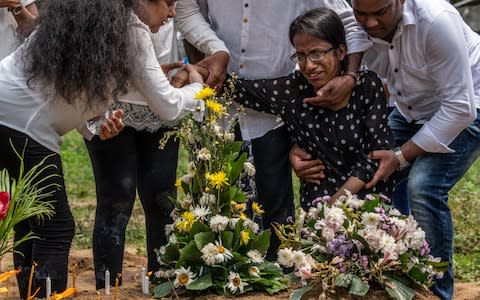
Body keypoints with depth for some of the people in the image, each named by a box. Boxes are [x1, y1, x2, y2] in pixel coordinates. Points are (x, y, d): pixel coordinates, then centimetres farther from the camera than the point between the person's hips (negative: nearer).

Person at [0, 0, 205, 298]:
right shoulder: (131, 30, -2)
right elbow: (169, 107, 1)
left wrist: (95, 123, 17)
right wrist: (198, 88, 20)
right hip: (24, 125, -8)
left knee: (32, 225, 17)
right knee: (56, 230, 2)